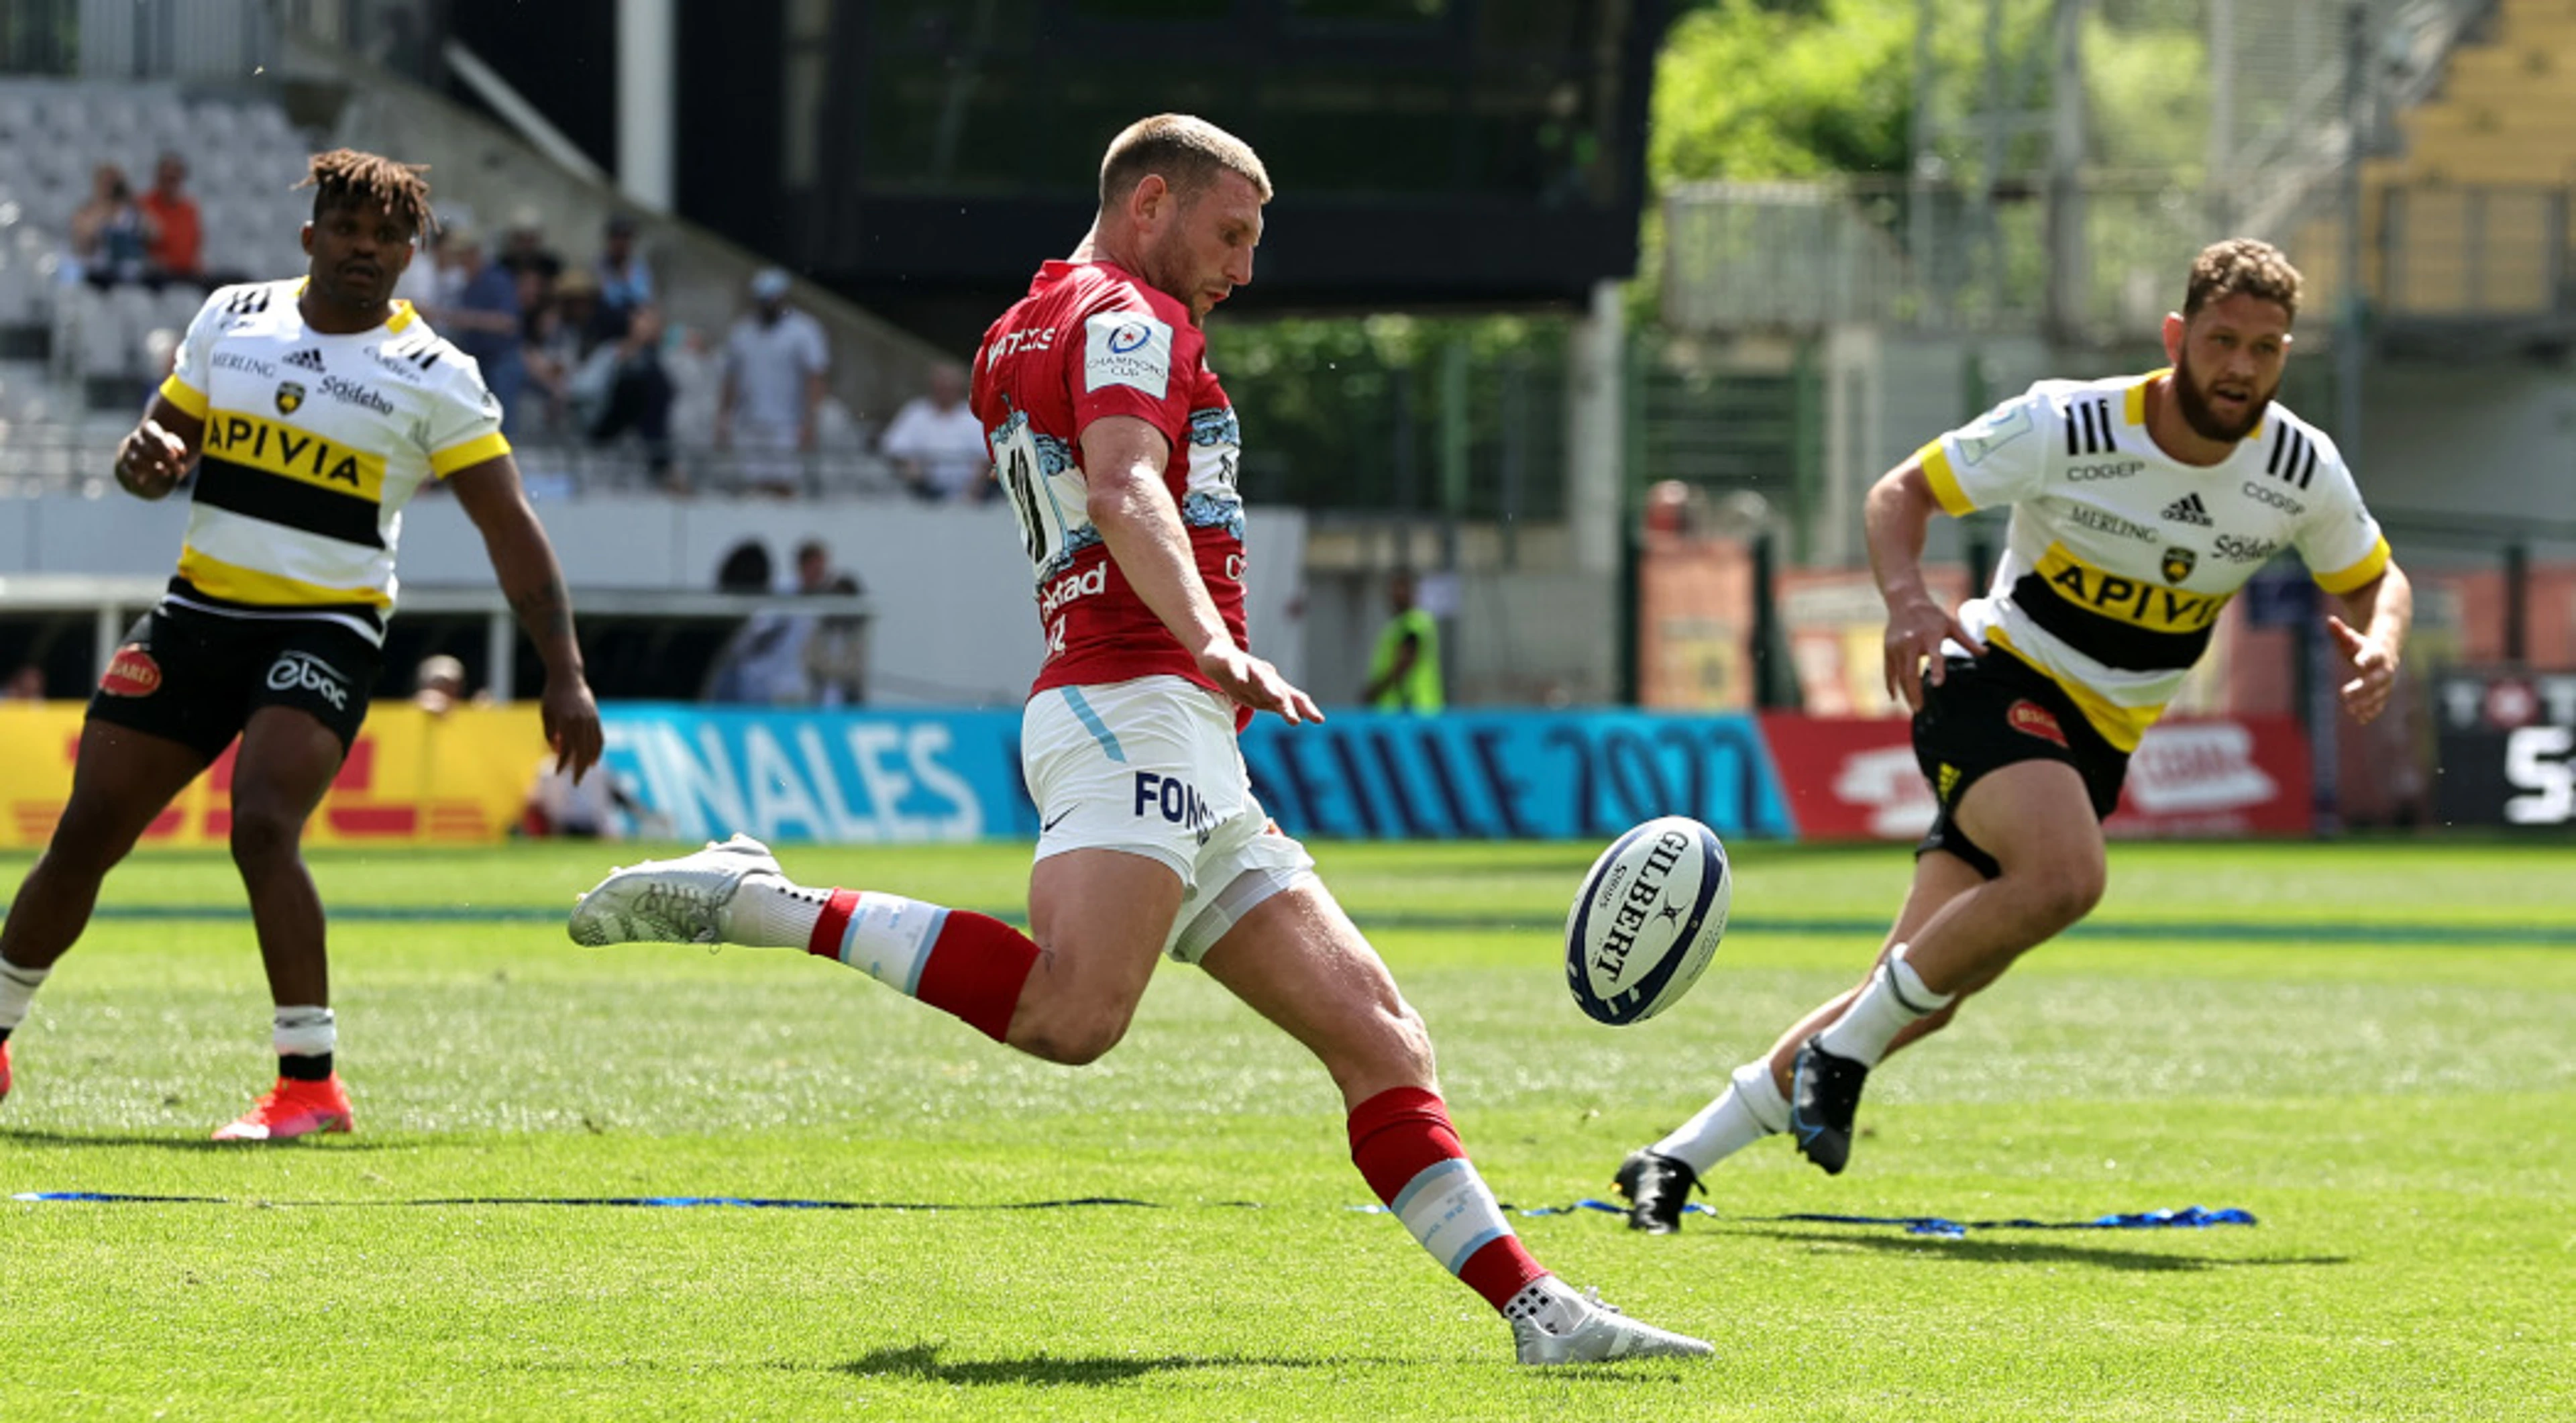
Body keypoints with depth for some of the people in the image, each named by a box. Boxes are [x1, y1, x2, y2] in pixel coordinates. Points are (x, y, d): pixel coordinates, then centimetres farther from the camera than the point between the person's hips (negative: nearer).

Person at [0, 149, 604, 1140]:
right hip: (197, 613, 4)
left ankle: (310, 1084, -20)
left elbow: (511, 532, -6)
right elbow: (159, 452, 16)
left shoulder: (434, 377, -5)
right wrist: (145, 457, -10)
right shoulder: (232, 318, 7)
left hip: (325, 630, -4)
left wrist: (564, 675, -12)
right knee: (85, 834, 4)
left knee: (263, 827, -26)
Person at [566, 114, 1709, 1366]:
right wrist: (1215, 647, -37)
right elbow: (1123, 490, -24)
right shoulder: (1131, 319, -3)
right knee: (1073, 1014, -33)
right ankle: (758, 904, -22)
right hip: (1138, 708, -11)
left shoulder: (1020, 337, 26)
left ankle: (1535, 1310, -2)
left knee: (1376, 1033, 4)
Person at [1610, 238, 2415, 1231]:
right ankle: (1841, 1049, -17)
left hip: (2100, 739, 5)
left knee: (1923, 1000, -2)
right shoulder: (2065, 428, -16)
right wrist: (1908, 599, -26)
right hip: (1997, 681, -5)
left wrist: (2379, 643, -11)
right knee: (2064, 876, -36)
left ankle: (1677, 1158, 8)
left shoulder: (2303, 471, -5)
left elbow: (2374, 580, 13)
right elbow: (1901, 493, -5)